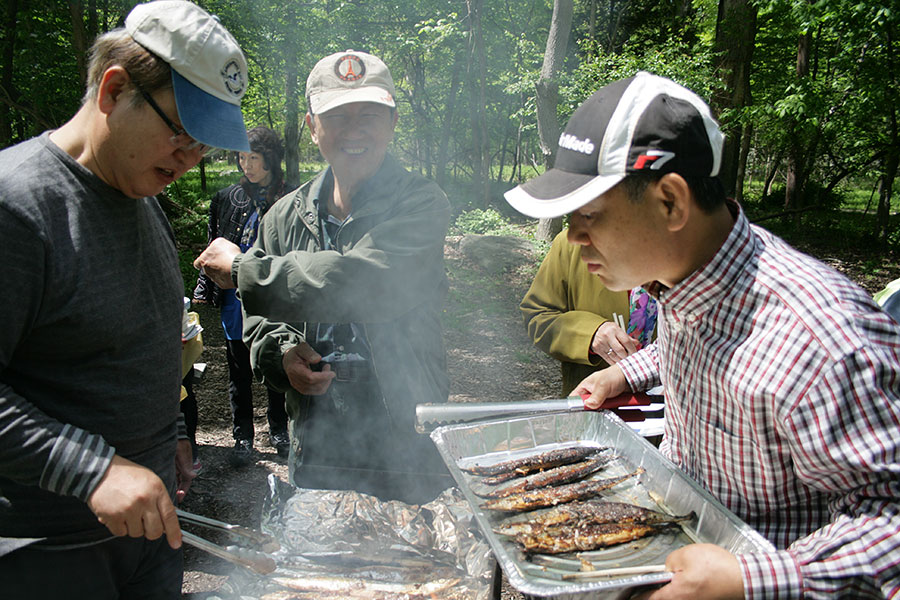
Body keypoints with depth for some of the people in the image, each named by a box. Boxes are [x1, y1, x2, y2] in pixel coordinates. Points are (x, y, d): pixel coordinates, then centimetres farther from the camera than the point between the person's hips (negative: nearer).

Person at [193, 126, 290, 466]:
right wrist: (202, 291, 6)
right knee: (239, 374, 11)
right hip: (236, 300, 2)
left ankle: (279, 432, 31)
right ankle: (242, 439, 25)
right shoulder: (227, 199, 4)